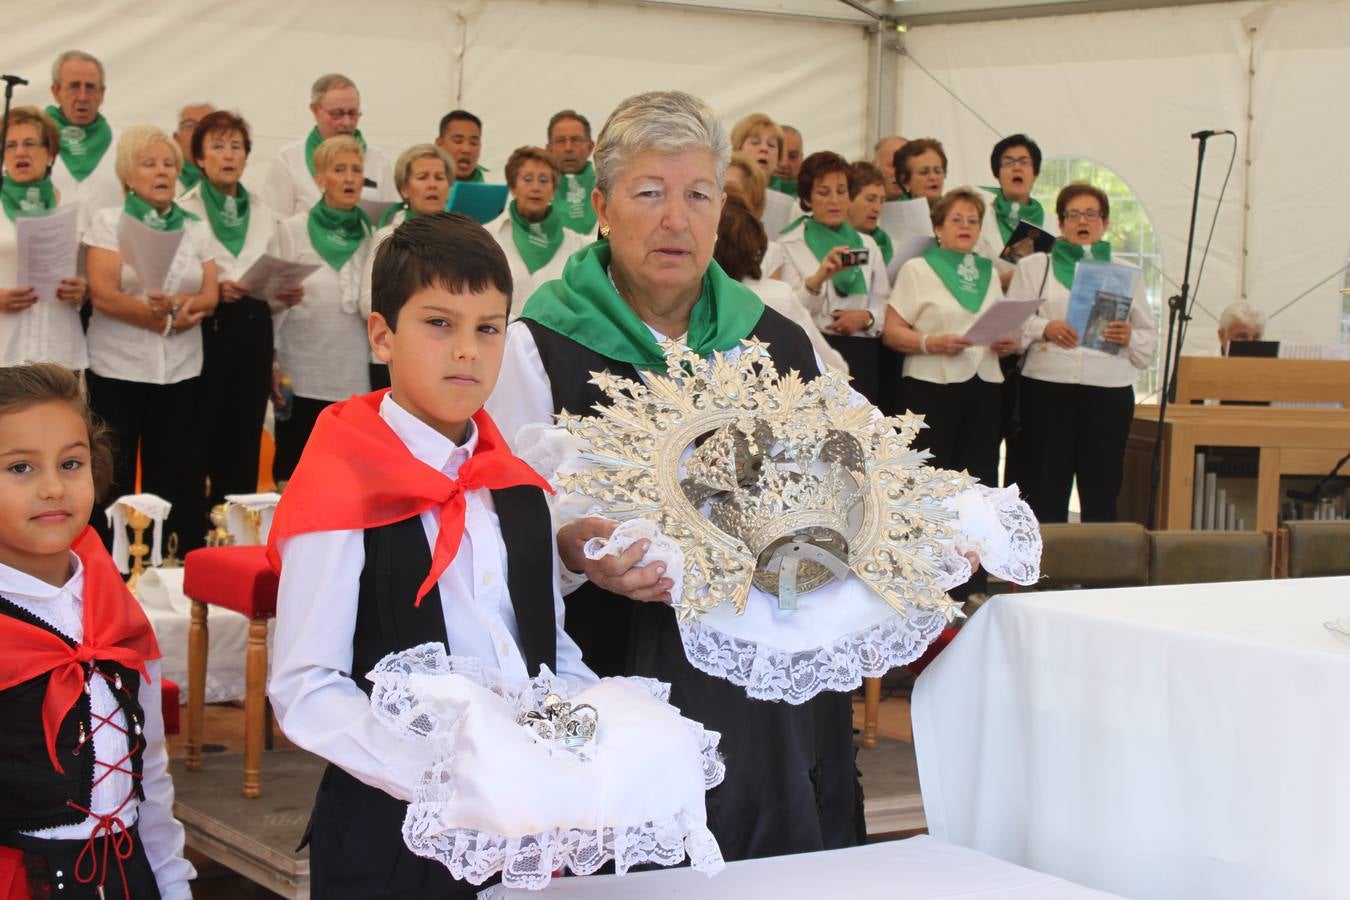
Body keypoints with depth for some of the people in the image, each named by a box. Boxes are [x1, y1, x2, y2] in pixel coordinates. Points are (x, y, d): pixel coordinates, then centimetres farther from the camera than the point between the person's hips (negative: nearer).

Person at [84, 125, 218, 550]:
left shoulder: (196, 228, 12)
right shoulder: (108, 221, 1)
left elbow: (210, 295, 4)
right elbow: (102, 293, -10)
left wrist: (178, 305, -17)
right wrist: (165, 318, -15)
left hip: (181, 371, 3)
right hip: (118, 369, -3)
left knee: (175, 482, 3)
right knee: (113, 481, -1)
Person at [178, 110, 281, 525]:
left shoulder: (263, 215, 15)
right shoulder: (183, 210, 1)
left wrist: (286, 292, -3)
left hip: (253, 331, 4)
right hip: (204, 330, -4)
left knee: (244, 437, 4)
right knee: (200, 436, -4)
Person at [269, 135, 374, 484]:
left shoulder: (372, 236, 8)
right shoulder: (292, 231, 2)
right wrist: (271, 365, -4)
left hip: (357, 379, 2)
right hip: (302, 377, -2)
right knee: (294, 474, 3)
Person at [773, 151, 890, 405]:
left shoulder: (867, 245, 17)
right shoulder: (788, 246, 3)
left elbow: (885, 309, 14)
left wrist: (866, 317, -8)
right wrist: (816, 279, -26)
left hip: (860, 357, 4)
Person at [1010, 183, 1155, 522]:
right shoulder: (1033, 267, 13)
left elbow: (1150, 337, 12)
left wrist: (1130, 339, -9)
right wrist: (1043, 328, -15)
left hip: (1109, 391, 1)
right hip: (1048, 386, -1)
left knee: (1102, 493, 2)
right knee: (1046, 493, -2)